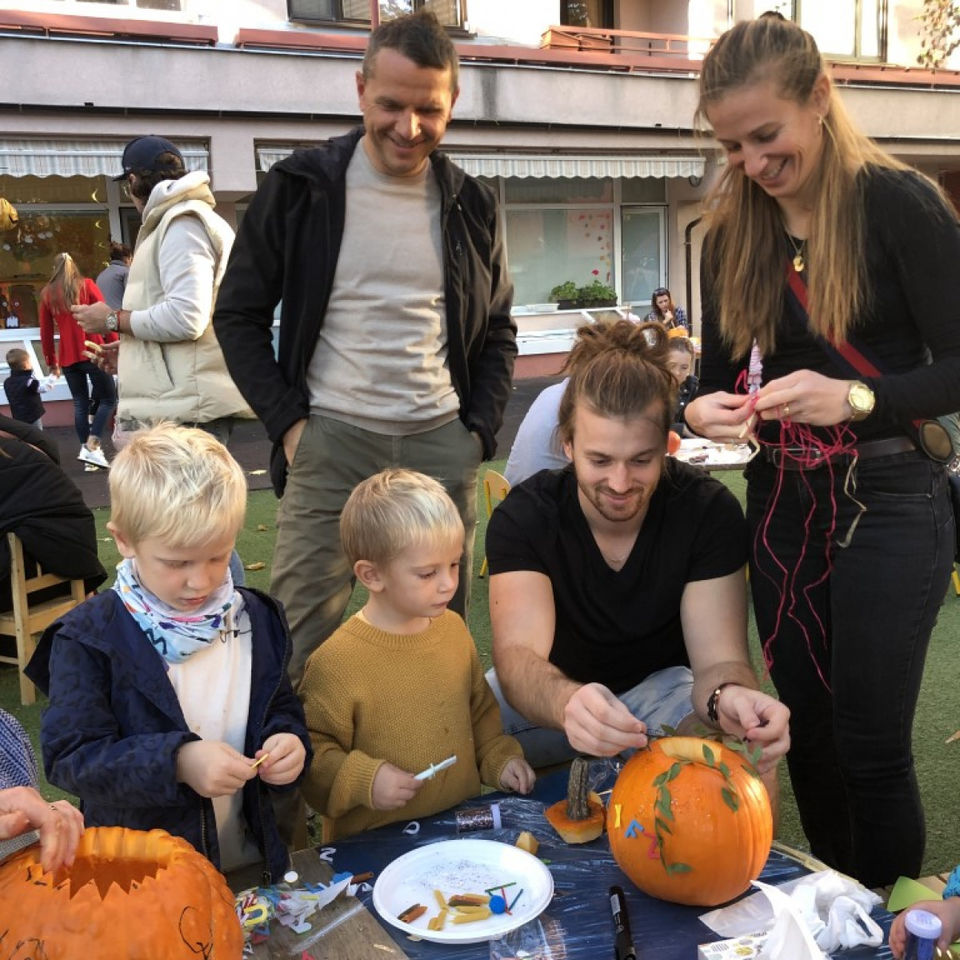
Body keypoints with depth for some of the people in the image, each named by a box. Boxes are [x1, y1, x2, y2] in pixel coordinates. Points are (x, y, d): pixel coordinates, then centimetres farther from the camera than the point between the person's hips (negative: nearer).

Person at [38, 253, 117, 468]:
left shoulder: (47, 294, 10)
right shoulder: (86, 285, 3)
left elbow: (45, 332, 12)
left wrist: (51, 362, 21)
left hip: (68, 358, 4)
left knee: (80, 404, 11)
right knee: (108, 399, 2)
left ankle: (86, 448, 8)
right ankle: (92, 447, -13)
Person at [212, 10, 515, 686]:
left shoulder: (471, 205, 8)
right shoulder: (299, 187, 0)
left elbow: (498, 331, 17)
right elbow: (240, 315, 4)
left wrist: (481, 428, 4)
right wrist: (288, 422, -6)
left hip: (442, 446, 3)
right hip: (329, 442, -2)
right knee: (305, 641, -2)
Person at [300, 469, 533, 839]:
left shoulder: (453, 628, 6)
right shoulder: (336, 662, -15)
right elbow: (311, 751, -8)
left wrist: (499, 758, 10)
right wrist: (363, 780, -20)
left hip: (463, 824, 4)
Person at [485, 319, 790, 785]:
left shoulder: (710, 512, -18)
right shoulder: (521, 518, -19)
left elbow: (718, 658, -22)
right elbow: (519, 657, -32)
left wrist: (728, 697, -49)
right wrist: (568, 704, -57)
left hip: (663, 685, 0)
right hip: (553, 691, 1)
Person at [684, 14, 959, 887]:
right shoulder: (734, 234, 6)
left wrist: (854, 398, -28)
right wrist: (707, 409, -13)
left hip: (889, 502, -5)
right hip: (783, 503, 5)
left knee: (871, 743, 0)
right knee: (810, 731, 13)